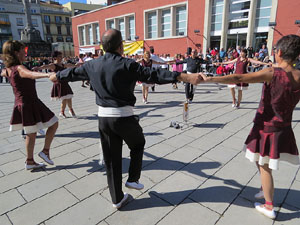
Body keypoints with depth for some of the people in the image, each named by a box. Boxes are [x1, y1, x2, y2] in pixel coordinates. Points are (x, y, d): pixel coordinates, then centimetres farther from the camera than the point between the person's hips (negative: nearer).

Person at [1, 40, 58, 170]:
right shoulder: (19, 68, -19)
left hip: (21, 105, 9)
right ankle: (45, 151, 9)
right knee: (54, 124, 6)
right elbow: (32, 75, -43)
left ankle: (30, 162, 26)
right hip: (30, 104, -9)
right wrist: (48, 74, -61)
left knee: (31, 134, 17)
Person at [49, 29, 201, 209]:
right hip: (124, 116, -5)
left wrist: (56, 76, 44)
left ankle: (117, 199, 28)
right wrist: (186, 77, -23)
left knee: (111, 159, 14)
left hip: (103, 117, 5)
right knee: (138, 144, 25)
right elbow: (154, 74, -20)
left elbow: (72, 73, 23)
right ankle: (133, 178, 26)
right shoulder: (126, 65, -11)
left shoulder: (93, 65, 6)